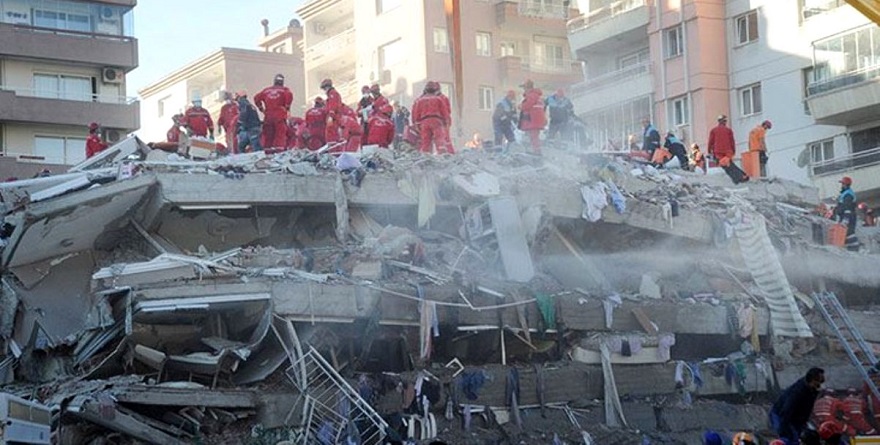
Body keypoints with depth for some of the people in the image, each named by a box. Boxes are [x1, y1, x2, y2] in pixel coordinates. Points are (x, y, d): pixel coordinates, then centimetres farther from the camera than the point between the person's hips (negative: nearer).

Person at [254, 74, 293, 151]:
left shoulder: (266, 90, 14)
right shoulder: (284, 90, 3)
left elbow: (257, 98, 12)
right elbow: (289, 96, -16)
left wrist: (261, 108, 17)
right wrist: (287, 107, -4)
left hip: (268, 115, 4)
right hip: (280, 116, -4)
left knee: (268, 135, 10)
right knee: (281, 133, -7)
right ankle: (279, 147, -20)